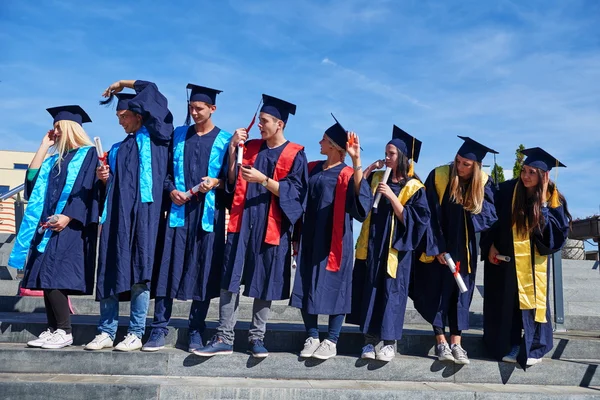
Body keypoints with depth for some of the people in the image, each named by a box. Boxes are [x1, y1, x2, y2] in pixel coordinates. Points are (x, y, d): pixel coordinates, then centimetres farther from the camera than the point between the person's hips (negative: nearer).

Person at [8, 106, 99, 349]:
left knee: (53, 277, -15)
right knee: (46, 279, 2)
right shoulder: (55, 159, 22)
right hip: (49, 224, 8)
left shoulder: (88, 155, 0)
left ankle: (64, 332, -10)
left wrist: (68, 216, -21)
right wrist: (44, 145, 14)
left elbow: (88, 190, -11)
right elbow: (32, 178, 10)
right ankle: (53, 329, 6)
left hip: (70, 226, -8)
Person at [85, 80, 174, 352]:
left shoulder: (154, 136, 8)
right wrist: (104, 178, 5)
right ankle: (106, 332, 7)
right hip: (116, 213, 6)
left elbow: (151, 91, 5)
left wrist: (122, 84, 18)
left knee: (139, 272, -7)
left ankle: (136, 334, -1)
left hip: (143, 211, -5)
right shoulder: (117, 149, 24)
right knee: (110, 271, 1)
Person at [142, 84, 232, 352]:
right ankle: (159, 330, 4)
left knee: (204, 272, 1)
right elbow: (165, 169, 13)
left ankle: (196, 332, 11)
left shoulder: (225, 141, 5)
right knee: (168, 268, -2)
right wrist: (171, 190, -5)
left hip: (208, 213, -2)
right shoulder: (178, 136, 13)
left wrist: (216, 182, -15)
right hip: (179, 210, 2)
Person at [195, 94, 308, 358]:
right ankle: (224, 338, 2)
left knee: (264, 283, 4)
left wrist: (263, 179, -18)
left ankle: (256, 337, 16)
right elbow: (232, 182, 8)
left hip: (270, 226, -3)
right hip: (242, 221, 3)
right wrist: (233, 150, -2)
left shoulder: (294, 155, -1)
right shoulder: (251, 147, 12)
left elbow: (294, 193, -9)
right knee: (230, 279, -2)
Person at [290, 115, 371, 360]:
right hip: (310, 237, 6)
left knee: (333, 286, -1)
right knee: (307, 286, 4)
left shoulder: (347, 173, -5)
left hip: (334, 240, -6)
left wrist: (356, 160, -33)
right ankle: (312, 337, 15)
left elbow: (360, 194, -25)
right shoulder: (313, 168, 13)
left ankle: (332, 341, 8)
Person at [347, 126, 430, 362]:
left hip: (395, 248, -4)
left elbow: (412, 220, -11)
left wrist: (392, 196, -18)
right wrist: (368, 169, -4)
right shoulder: (376, 178, 8)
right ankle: (370, 340, 15)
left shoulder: (414, 188, -3)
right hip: (371, 245, 4)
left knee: (390, 293, 1)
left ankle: (389, 343, 13)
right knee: (369, 292, 5)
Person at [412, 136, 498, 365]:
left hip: (464, 249, 3)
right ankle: (441, 342, 7)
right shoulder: (438, 176, -13)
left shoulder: (484, 183, -5)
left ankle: (456, 343, 8)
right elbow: (431, 215, -12)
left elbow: (490, 213, -10)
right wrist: (437, 247, -16)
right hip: (438, 245, -2)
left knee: (461, 292, 3)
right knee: (438, 291, 0)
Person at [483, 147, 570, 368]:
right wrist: (491, 245, -7)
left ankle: (533, 346, 21)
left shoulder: (553, 198, -9)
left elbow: (558, 229, -18)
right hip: (506, 258, 0)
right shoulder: (507, 190, -10)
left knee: (533, 299, 6)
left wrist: (542, 203, -22)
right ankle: (509, 344, 22)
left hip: (534, 261, 0)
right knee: (506, 301, 8)